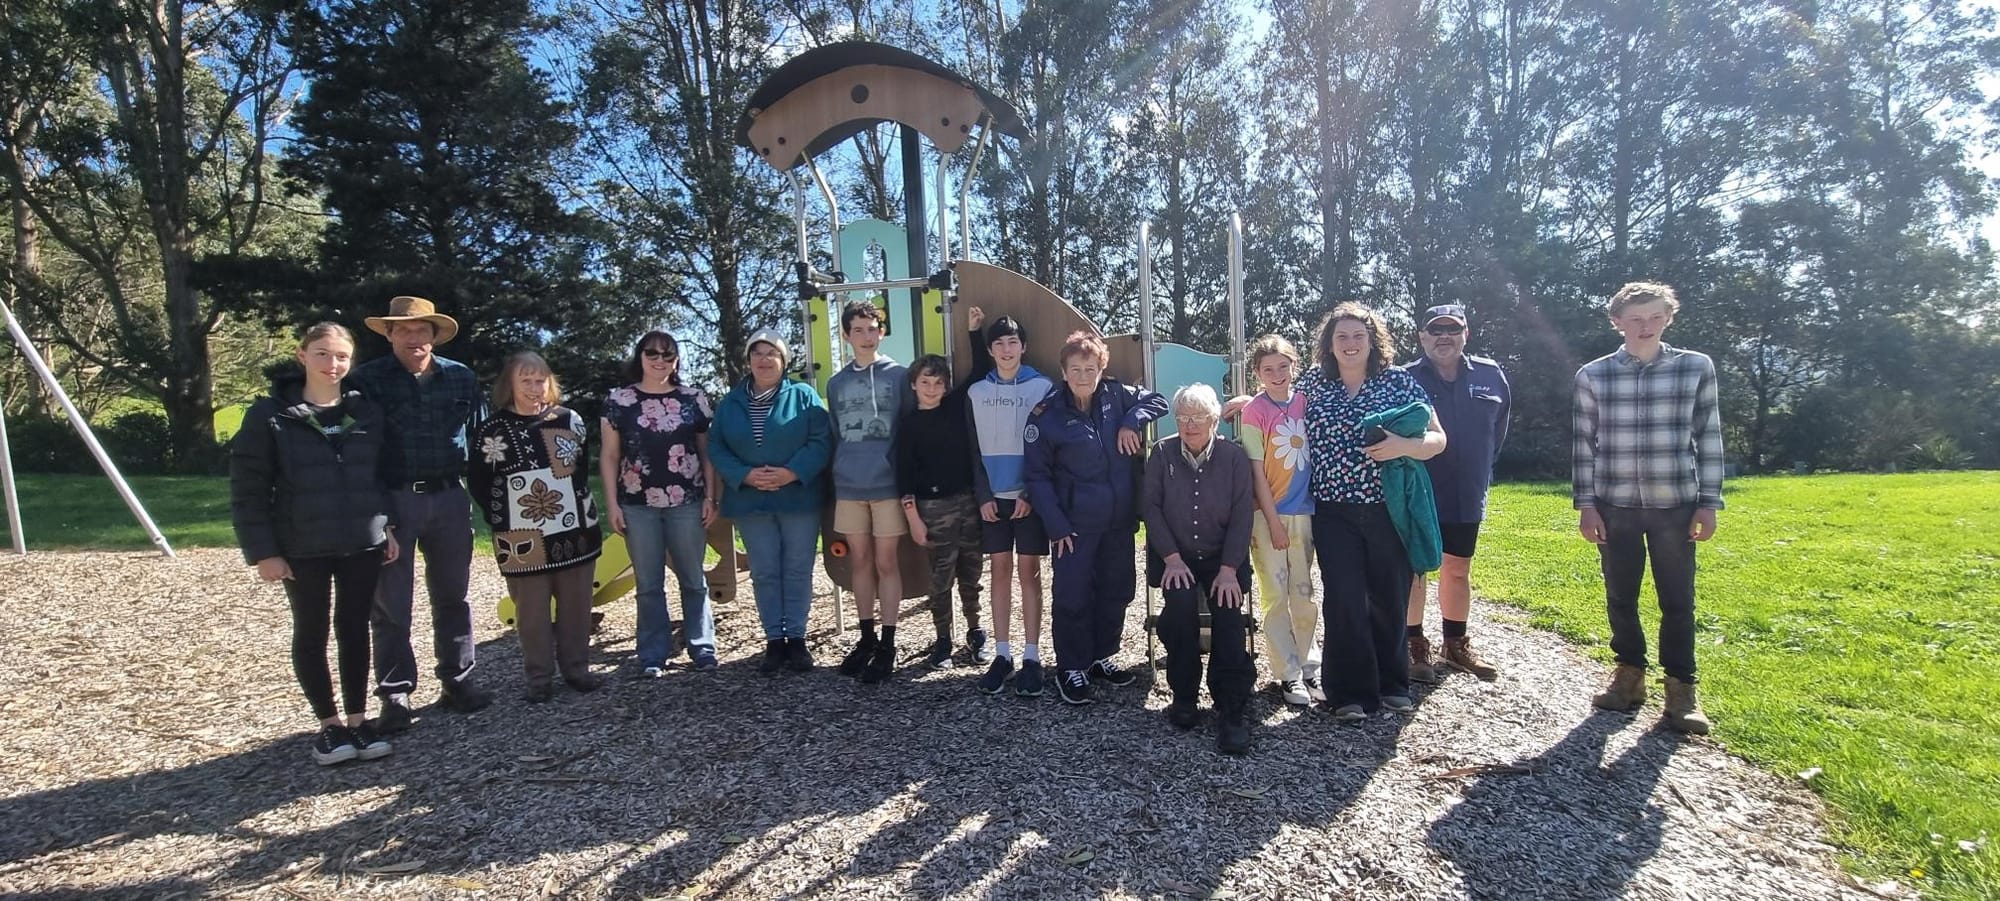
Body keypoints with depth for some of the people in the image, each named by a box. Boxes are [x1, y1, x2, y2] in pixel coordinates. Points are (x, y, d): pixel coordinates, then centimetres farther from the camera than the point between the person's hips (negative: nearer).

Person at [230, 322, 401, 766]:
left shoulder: (366, 412, 4)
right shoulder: (269, 415, -6)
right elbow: (248, 489, -6)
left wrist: (388, 525, 5)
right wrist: (263, 550, -10)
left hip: (362, 543, 2)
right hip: (303, 548, -2)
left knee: (354, 629, 10)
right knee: (312, 634, 9)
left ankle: (357, 719, 20)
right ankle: (329, 724, 21)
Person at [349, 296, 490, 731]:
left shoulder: (461, 377, 6)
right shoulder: (368, 379, -2)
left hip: (449, 499, 3)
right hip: (392, 500, -2)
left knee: (452, 596, 11)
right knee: (391, 604, 3)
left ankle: (457, 681, 23)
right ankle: (396, 694, 13)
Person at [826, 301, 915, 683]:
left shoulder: (899, 376, -1)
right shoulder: (836, 383, 9)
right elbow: (835, 437, 15)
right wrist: (835, 480, 11)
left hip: (887, 485, -3)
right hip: (848, 487, 4)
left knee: (886, 563, 2)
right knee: (860, 562, 11)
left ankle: (888, 644, 9)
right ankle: (866, 637, 22)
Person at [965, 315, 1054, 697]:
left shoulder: (1043, 387, -1)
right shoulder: (976, 391, 7)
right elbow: (973, 449, 6)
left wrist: (1032, 493, -10)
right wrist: (983, 496, -3)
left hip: (1029, 495, -2)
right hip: (993, 496, 2)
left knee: (1028, 572, 0)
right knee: (1001, 571, 5)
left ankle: (1031, 657, 5)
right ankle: (1002, 654, 11)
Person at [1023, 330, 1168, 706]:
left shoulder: (1116, 396, 2)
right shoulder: (1046, 414, -10)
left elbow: (1157, 400, 14)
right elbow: (1036, 475, -8)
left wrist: (1133, 421, -7)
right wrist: (1056, 525, -15)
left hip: (1119, 520, 5)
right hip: (1075, 524, -5)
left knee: (1116, 591, 15)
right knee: (1073, 597, 0)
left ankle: (1100, 657, 33)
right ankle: (1070, 670, 16)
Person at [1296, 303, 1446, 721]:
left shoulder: (1399, 381, 0)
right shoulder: (1313, 382, 4)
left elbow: (1437, 439, 1)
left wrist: (1404, 445, -17)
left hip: (1389, 510, 0)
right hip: (1335, 514, 0)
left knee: (1390, 599, 9)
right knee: (1344, 602, -2)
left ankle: (1392, 684, 27)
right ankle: (1351, 693, 11)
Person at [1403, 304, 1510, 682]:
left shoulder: (1490, 376, 1)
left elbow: (1499, 428, 16)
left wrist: (1481, 469, 16)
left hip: (1467, 496, 5)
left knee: (1458, 570, 16)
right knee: (1413, 571, 3)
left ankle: (1456, 646, 30)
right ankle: (1415, 647, 16)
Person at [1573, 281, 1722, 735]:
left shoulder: (1697, 367, 1)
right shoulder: (1593, 375, 0)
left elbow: (1709, 439, 4)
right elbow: (1584, 443, 4)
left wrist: (1709, 503, 1)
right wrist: (1585, 504, 0)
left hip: (1676, 505, -1)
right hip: (1615, 507, 1)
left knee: (1678, 600, 3)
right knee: (1620, 597, 9)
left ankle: (1681, 689, 15)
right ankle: (1630, 675, 24)